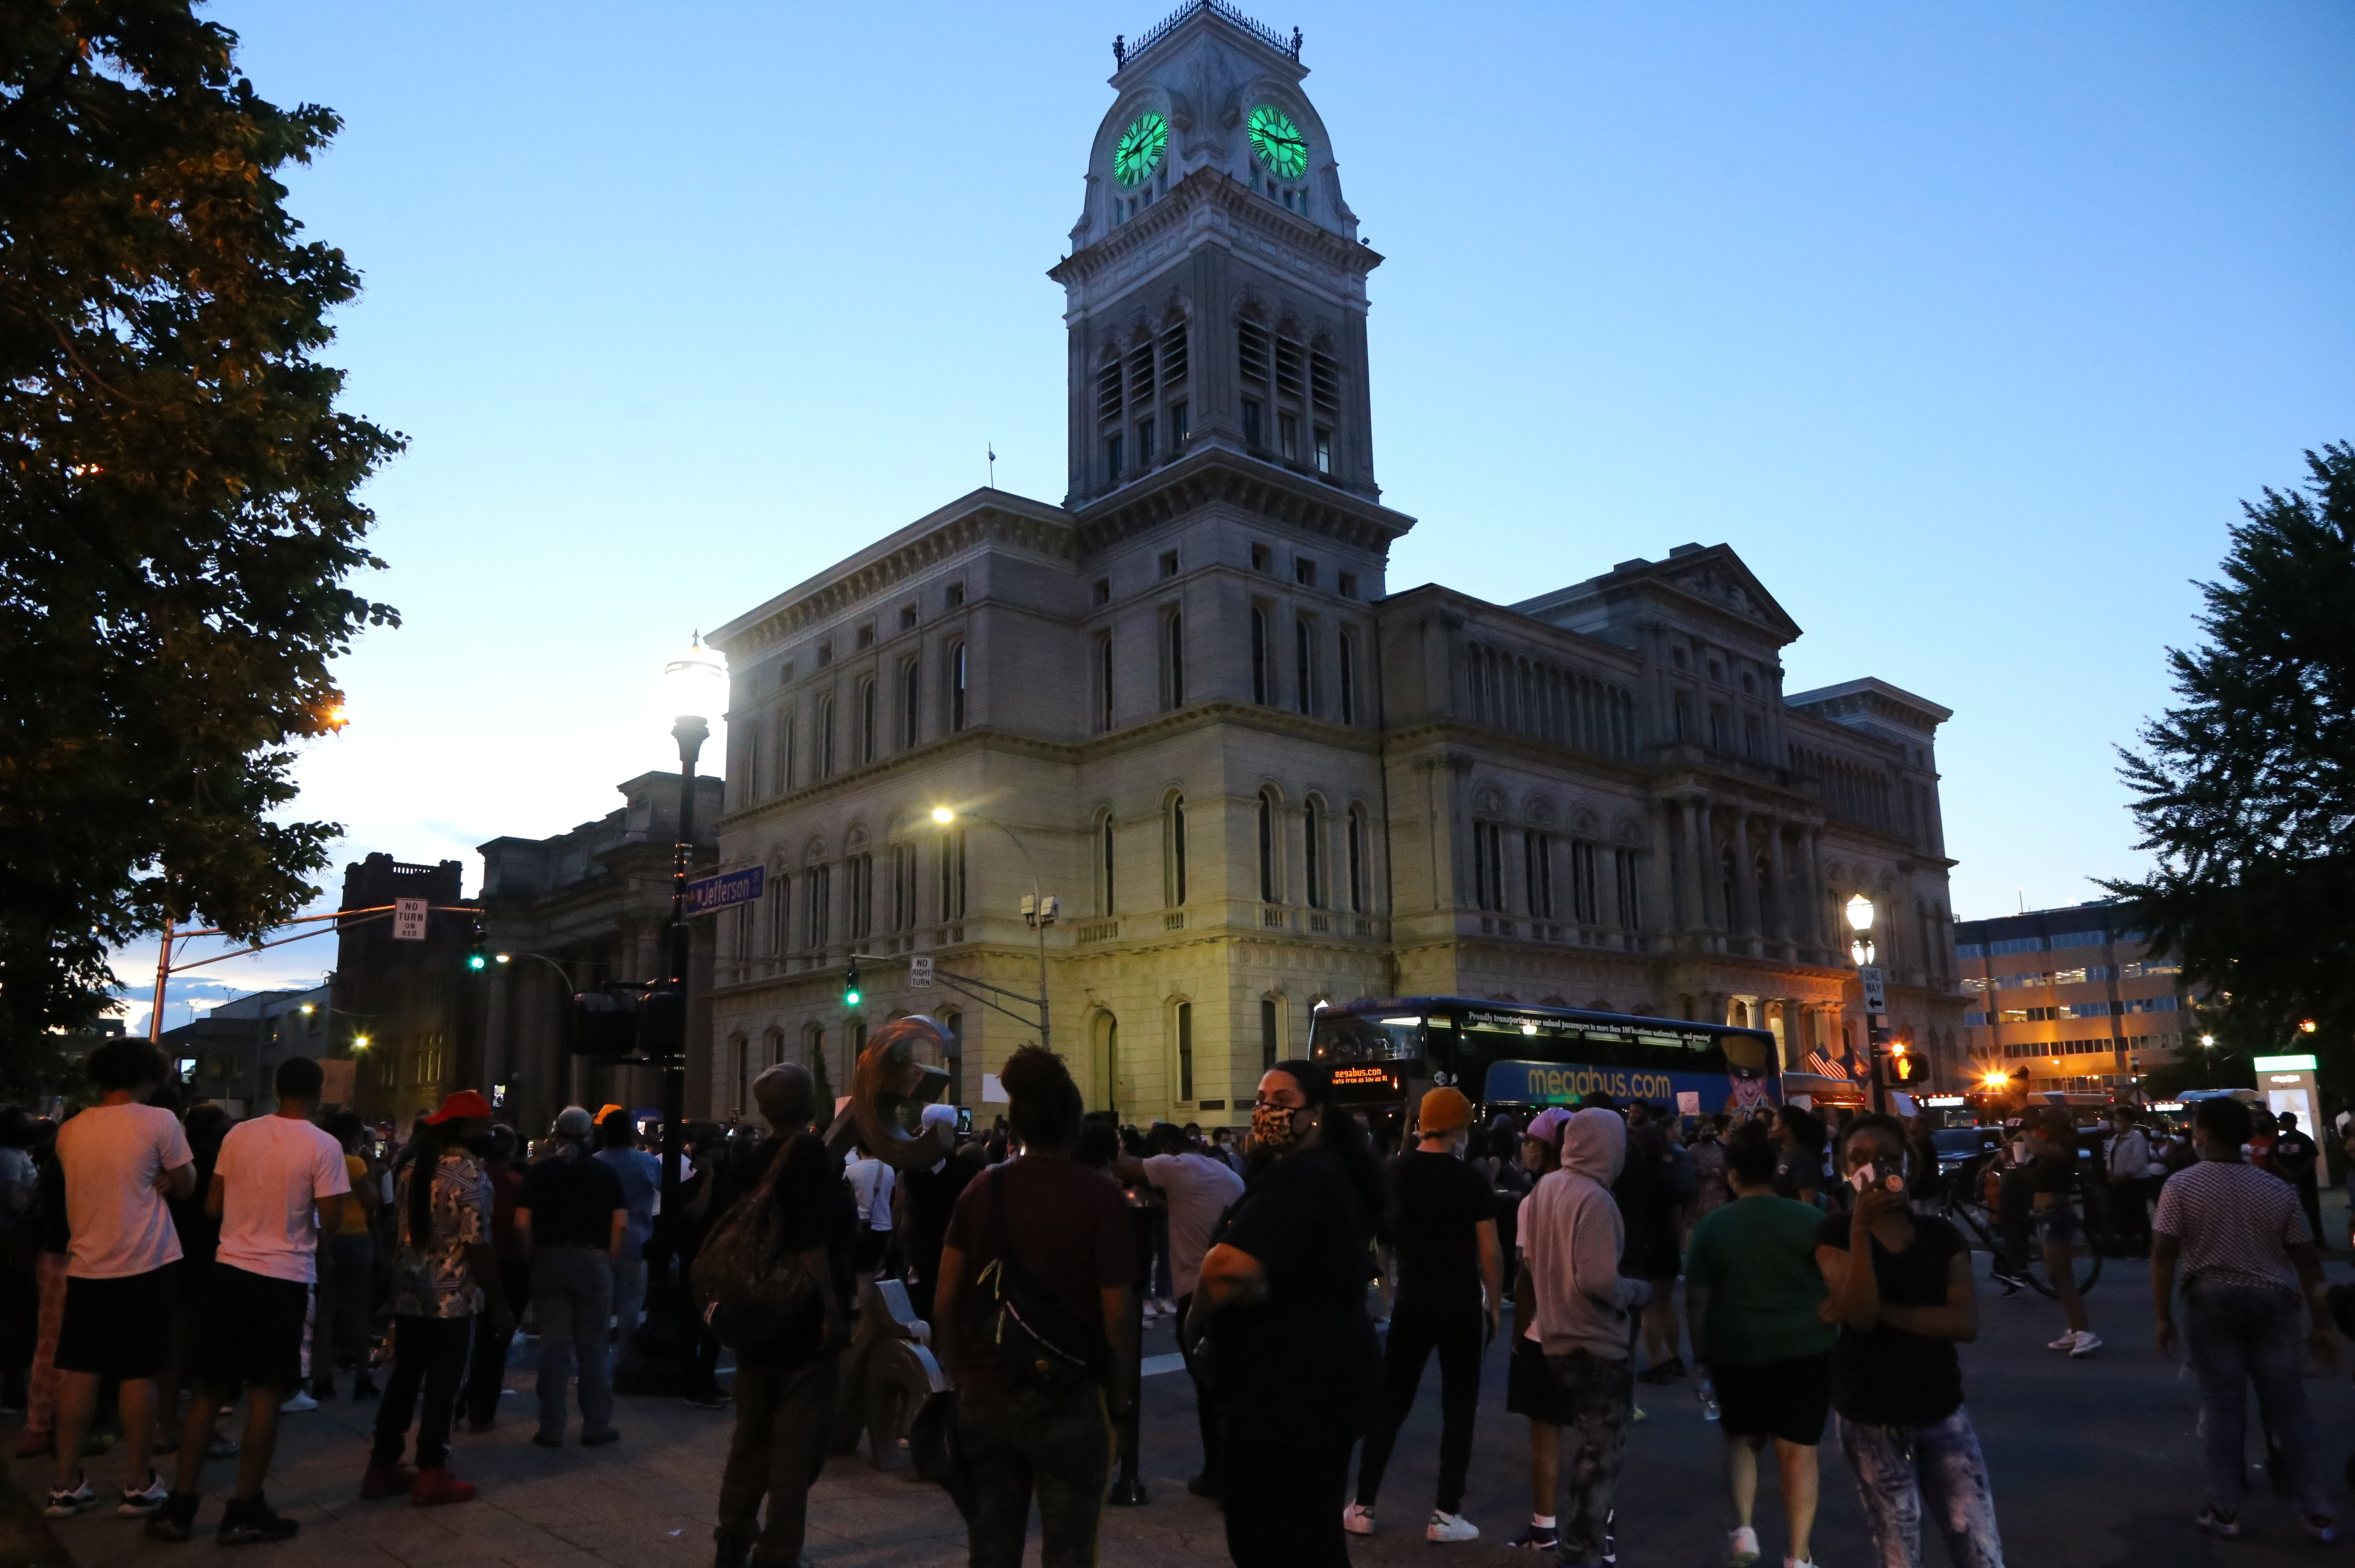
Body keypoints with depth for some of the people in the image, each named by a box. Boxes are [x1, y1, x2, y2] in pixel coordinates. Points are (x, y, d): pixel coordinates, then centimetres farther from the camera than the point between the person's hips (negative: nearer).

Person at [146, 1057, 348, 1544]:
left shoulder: (239, 1134, 1)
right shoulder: (324, 1147, -11)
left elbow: (213, 1207, 8)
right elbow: (330, 1223, -10)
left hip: (230, 1269, 4)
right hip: (285, 1278, -4)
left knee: (210, 1390, 13)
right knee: (265, 1395, 4)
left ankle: (180, 1505, 17)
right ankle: (244, 1512, 10)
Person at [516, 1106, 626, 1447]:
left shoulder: (539, 1170, 1)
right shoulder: (604, 1172, 0)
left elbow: (522, 1223, -6)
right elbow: (621, 1224, -6)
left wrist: (534, 1255, 7)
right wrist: (609, 1258, 5)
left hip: (550, 1260, 1)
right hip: (594, 1260, 0)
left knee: (554, 1345, 6)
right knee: (592, 1346, 7)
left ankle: (552, 1429, 9)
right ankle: (596, 1426, 11)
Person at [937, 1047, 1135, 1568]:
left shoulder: (982, 1191, -1)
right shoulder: (1100, 1196, -12)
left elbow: (945, 1303, 1)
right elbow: (1117, 1316, -13)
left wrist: (962, 1377, 13)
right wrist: (1119, 1398, 0)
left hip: (983, 1399, 4)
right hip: (1066, 1400, -4)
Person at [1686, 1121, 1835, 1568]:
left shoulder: (1713, 1224, -7)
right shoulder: (1810, 1219, -8)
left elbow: (1697, 1298, -4)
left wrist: (1701, 1352, 8)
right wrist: (1835, 1335, 15)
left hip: (1737, 1350, 0)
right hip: (1807, 1348, 0)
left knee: (1742, 1439, 19)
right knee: (1799, 1451, 8)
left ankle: (1744, 1528, 4)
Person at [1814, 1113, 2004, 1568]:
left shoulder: (1942, 1236, 2)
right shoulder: (1835, 1233, -5)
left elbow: (1966, 1323, -9)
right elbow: (1859, 1315, -19)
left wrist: (1883, 1310, -17)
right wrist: (1861, 1227, -27)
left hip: (1942, 1413, 2)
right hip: (1870, 1420, -2)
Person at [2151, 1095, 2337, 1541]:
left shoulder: (2181, 1187, -9)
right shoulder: (2279, 1191, 0)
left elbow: (2163, 1255, -12)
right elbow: (2307, 1259, 2)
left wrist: (2163, 1317, -5)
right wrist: (2321, 1324, 9)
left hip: (2212, 1301, -2)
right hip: (2272, 1301, 2)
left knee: (2222, 1405, 5)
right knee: (2288, 1407, 9)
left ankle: (2225, 1510, 10)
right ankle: (2316, 1513, 14)